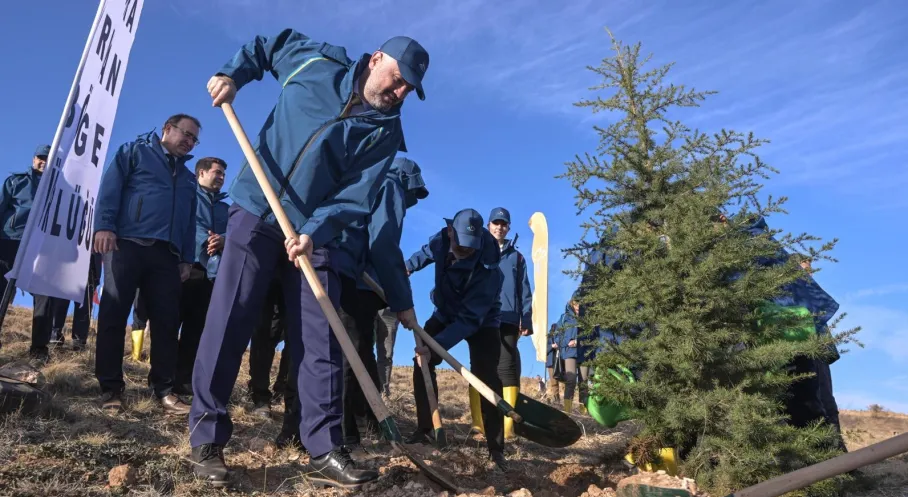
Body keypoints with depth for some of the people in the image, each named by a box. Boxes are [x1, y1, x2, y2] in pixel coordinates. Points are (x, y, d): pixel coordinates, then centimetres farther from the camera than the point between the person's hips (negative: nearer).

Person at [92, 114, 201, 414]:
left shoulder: (188, 178, 27)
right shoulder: (135, 152, 12)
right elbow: (110, 186, -2)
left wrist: (188, 258, 12)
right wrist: (104, 226, -15)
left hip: (167, 254, 5)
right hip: (127, 243, -5)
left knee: (168, 320, -1)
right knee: (113, 315, -5)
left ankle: (164, 389, 4)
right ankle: (110, 387, 2)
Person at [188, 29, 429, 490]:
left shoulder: (385, 132, -1)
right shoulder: (315, 62, 0)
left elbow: (355, 197, -10)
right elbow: (262, 46, 19)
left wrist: (313, 232, -25)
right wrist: (232, 75, 1)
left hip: (314, 231, 2)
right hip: (255, 212, -1)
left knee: (321, 339, -3)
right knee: (228, 323, -5)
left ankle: (324, 451, 3)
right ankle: (206, 439, 6)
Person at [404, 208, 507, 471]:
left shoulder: (488, 270, -39)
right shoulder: (442, 240, -22)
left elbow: (469, 319, -40)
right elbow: (427, 252, 7)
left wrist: (436, 345, -47)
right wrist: (408, 267, -6)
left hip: (481, 322, -5)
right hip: (445, 314, 6)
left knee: (486, 376, -19)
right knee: (422, 363, -3)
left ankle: (496, 448, -11)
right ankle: (424, 429, 9)